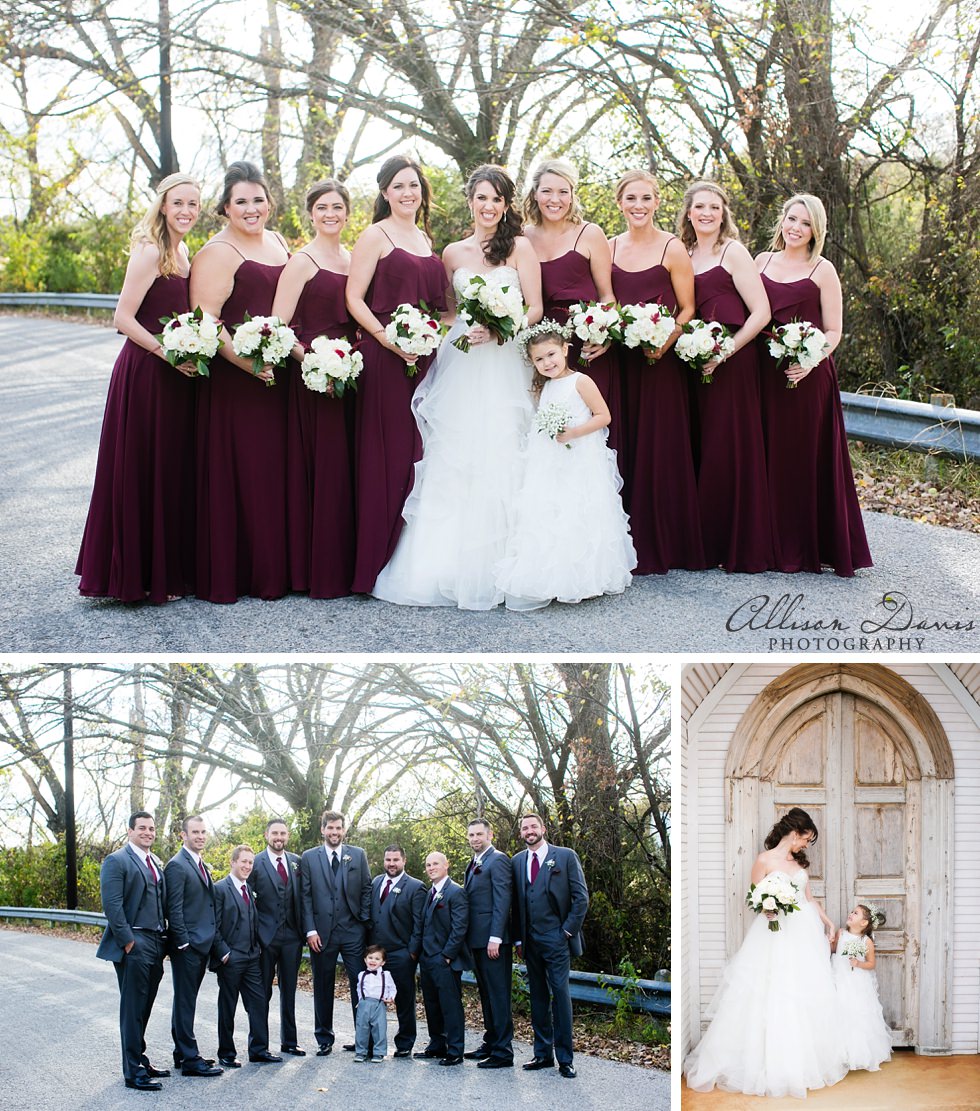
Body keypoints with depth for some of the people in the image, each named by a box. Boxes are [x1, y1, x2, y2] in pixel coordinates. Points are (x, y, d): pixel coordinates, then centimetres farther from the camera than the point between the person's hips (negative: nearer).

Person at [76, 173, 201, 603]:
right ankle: (142, 578, 7)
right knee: (143, 470, -1)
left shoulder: (181, 252, 13)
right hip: (145, 373, -9)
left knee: (173, 469, 13)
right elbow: (124, 318, -18)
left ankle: (170, 569, 23)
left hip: (176, 376, 9)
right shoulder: (150, 252, -13)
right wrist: (169, 353, -21)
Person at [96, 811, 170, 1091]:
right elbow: (111, 905, -14)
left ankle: (140, 1059, 23)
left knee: (144, 1007, 13)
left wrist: (164, 937, 12)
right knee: (133, 1008, -3)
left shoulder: (156, 863, 17)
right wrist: (127, 940, -17)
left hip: (156, 943, 7)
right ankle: (133, 1071, 1)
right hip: (134, 946, -7)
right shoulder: (117, 861, -8)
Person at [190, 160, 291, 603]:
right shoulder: (218, 253, -8)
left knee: (274, 468, 9)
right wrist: (244, 361, -26)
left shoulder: (278, 242, 16)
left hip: (279, 378, 7)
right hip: (235, 380, -7)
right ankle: (229, 573, 2)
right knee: (239, 471, -5)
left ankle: (272, 569, 17)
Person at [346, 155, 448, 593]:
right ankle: (378, 561, -3)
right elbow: (354, 299, -8)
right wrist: (387, 338, -18)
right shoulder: (375, 236, -1)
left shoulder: (427, 239, 18)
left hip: (425, 358, 6)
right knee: (386, 454, -7)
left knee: (421, 451, 7)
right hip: (385, 359, -6)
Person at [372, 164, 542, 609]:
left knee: (498, 461, -8)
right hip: (459, 366, 3)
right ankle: (447, 565, 1)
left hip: (504, 366, -3)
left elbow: (535, 309, -2)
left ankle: (491, 569, -2)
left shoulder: (520, 247, 4)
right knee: (451, 461, -3)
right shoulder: (453, 253, 13)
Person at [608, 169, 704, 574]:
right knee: (624, 447, 5)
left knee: (659, 449, -1)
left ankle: (663, 547, 6)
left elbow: (687, 309, -2)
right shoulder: (610, 248, 10)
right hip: (619, 359, 4)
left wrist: (665, 341, -18)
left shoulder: (672, 248, -3)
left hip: (660, 361, -4)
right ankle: (628, 545, 11)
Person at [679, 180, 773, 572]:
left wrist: (724, 353, -14)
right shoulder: (684, 256, 14)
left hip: (731, 362, -6)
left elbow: (761, 312, -9)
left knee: (729, 448, -4)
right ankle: (704, 543, 11)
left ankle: (739, 547, 3)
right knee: (699, 449, 4)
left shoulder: (732, 252, -2)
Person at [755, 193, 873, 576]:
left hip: (808, 377, -3)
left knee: (808, 457, -1)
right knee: (770, 457, 5)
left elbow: (833, 331, -1)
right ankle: (775, 545, 13)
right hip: (765, 374, 3)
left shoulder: (823, 270, 1)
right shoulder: (763, 261, 11)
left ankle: (810, 547, 5)